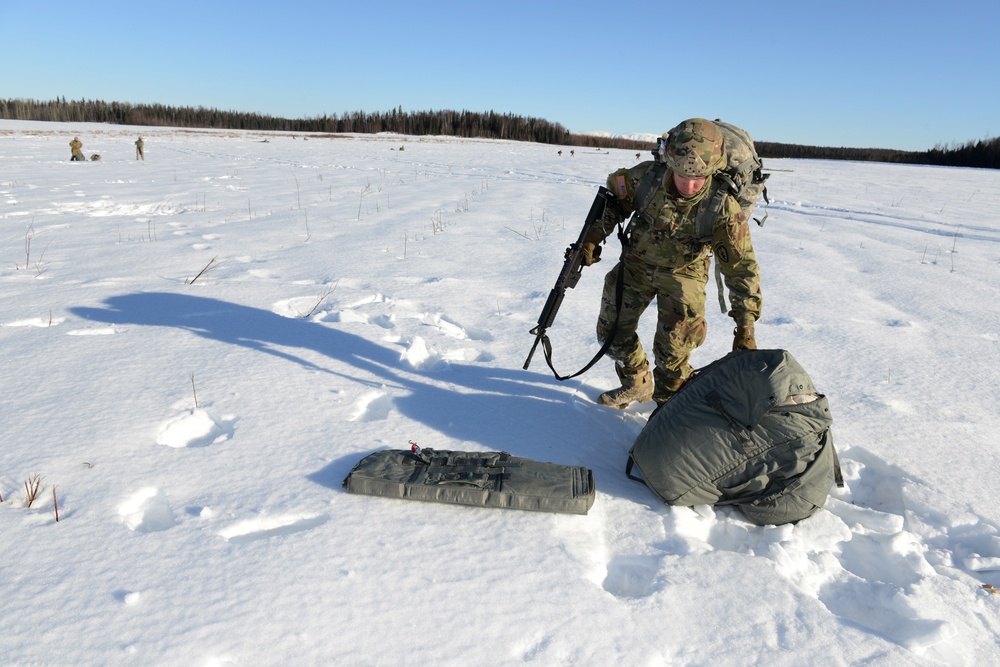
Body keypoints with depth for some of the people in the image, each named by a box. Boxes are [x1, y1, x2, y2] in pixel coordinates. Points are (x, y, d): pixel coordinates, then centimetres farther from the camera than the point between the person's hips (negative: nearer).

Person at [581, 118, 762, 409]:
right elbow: (614, 195, -1)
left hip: (683, 272, -3)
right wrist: (594, 235, -6)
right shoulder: (647, 176, -24)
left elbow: (742, 268, -24)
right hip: (637, 262, 4)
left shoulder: (723, 208, -30)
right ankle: (637, 385, 35)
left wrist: (745, 327, -27)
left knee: (671, 352, -10)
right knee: (611, 331, 10)